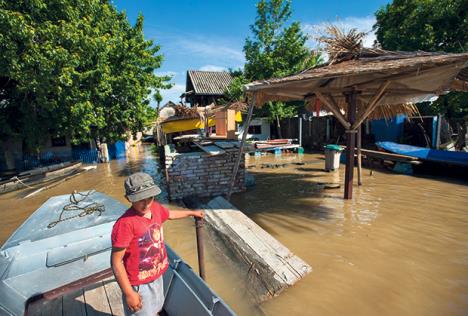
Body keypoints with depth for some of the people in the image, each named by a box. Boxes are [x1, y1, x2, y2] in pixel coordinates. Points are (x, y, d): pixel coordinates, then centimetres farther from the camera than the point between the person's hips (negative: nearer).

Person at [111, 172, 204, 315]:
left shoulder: (156, 208, -10)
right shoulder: (125, 223, -31)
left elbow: (170, 214, 14)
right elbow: (116, 262, -23)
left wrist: (192, 212, 26)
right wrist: (129, 293, -18)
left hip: (157, 276, 6)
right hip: (139, 284, -6)